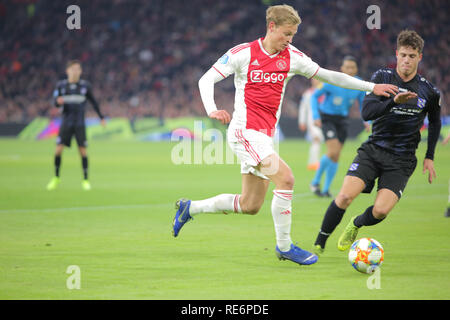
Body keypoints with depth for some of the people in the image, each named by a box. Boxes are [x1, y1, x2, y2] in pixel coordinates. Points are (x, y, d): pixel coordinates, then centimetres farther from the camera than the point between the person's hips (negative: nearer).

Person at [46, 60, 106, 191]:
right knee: (59, 149, -7)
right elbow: (55, 102, 2)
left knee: (83, 150, -5)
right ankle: (56, 178, 8)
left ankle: (85, 180, 5)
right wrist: (58, 101, -23)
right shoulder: (61, 85, 3)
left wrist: (101, 117, 15)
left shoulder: (85, 85, 3)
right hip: (66, 122, 0)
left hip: (80, 123, 0)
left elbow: (93, 102, 13)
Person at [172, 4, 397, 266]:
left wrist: (371, 87, 9)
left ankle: (190, 208, 28)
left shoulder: (293, 57, 7)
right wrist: (212, 110, -22)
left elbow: (327, 75, 13)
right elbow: (206, 80, -4)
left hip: (265, 136, 7)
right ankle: (284, 246, -10)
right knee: (285, 178, -22)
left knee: (250, 206, 9)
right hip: (245, 130, -7)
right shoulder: (243, 53, -6)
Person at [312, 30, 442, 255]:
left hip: (401, 160, 0)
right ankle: (319, 244, -2)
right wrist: (394, 101, -29)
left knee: (381, 211, -17)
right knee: (345, 196, -20)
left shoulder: (429, 91, 0)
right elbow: (367, 112, -13)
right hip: (373, 150, 0)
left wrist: (429, 157, 16)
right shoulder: (382, 77, -2)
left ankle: (356, 224, 19)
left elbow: (435, 122, 19)